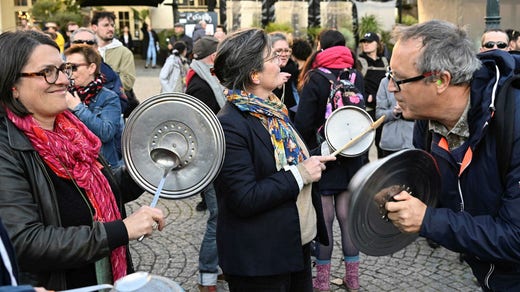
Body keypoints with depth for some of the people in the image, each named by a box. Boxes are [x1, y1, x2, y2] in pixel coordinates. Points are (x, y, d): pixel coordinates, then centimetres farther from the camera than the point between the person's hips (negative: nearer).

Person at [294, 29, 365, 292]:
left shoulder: (315, 78, -11)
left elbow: (303, 122, -14)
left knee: (324, 218, 3)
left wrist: (308, 150, 2)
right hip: (351, 157, 4)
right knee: (347, 217, 10)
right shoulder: (357, 77, 2)